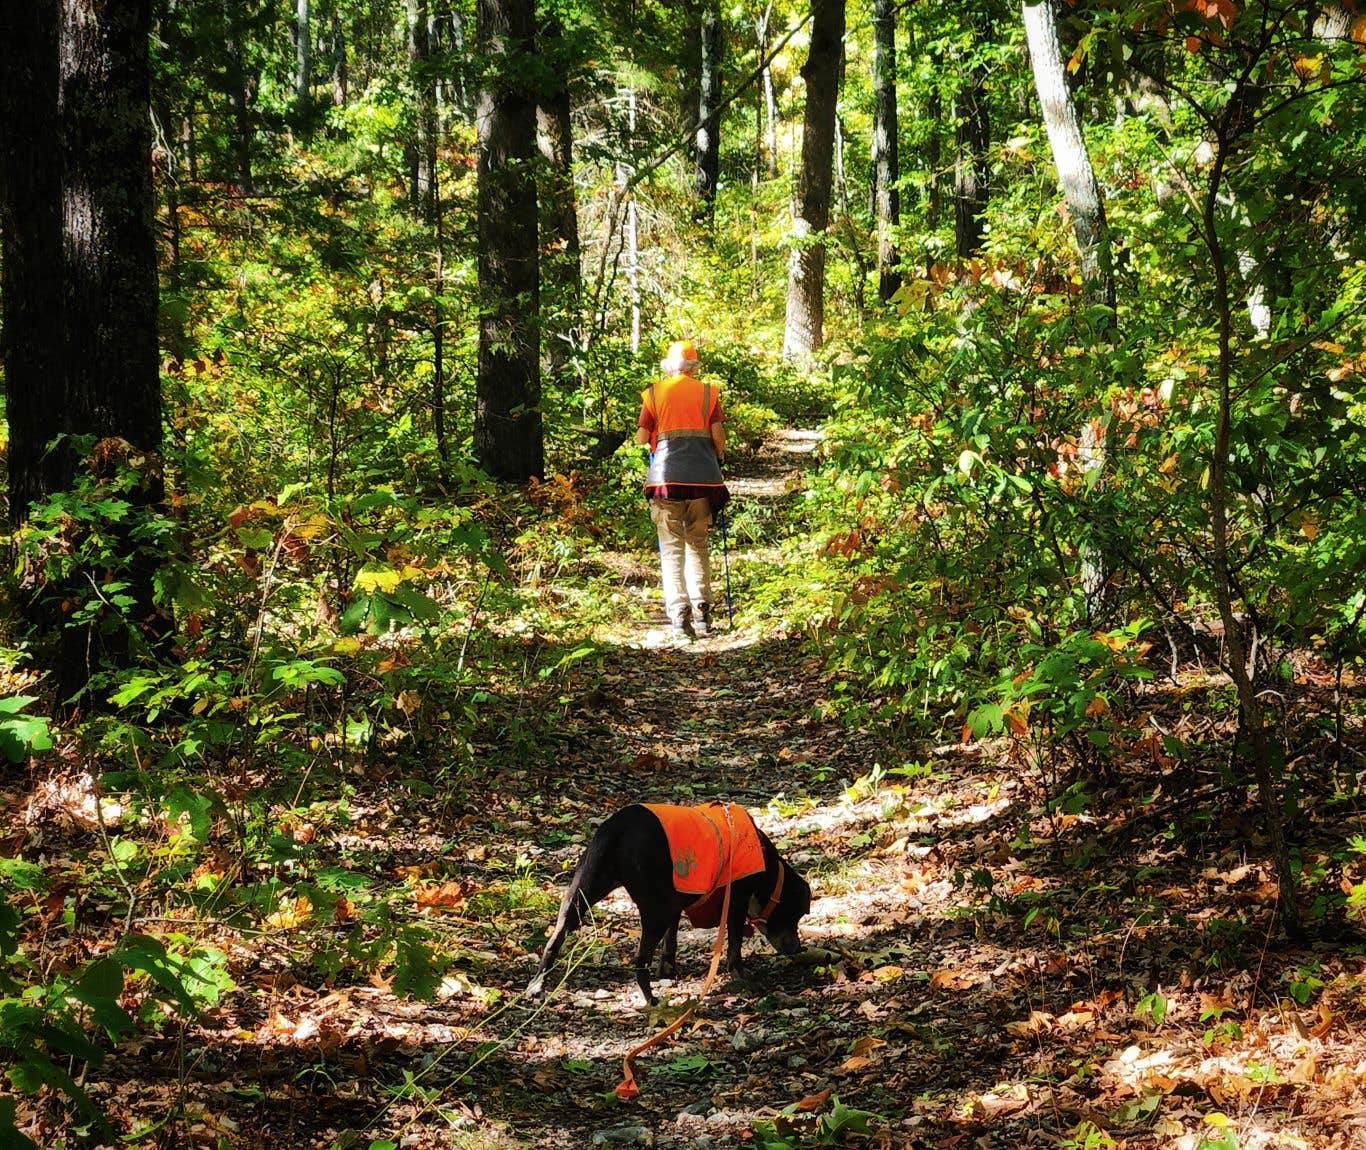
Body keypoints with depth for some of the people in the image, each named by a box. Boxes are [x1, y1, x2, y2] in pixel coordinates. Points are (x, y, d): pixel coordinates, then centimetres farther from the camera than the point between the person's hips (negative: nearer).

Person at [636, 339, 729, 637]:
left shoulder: (654, 393, 4)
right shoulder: (708, 392, 6)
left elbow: (641, 438, 2)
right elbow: (718, 436, 0)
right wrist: (719, 457, 20)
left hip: (666, 476, -1)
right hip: (703, 476, 1)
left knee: (671, 545, 1)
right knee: (698, 544, 12)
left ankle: (679, 613, -10)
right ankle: (701, 611, 7)